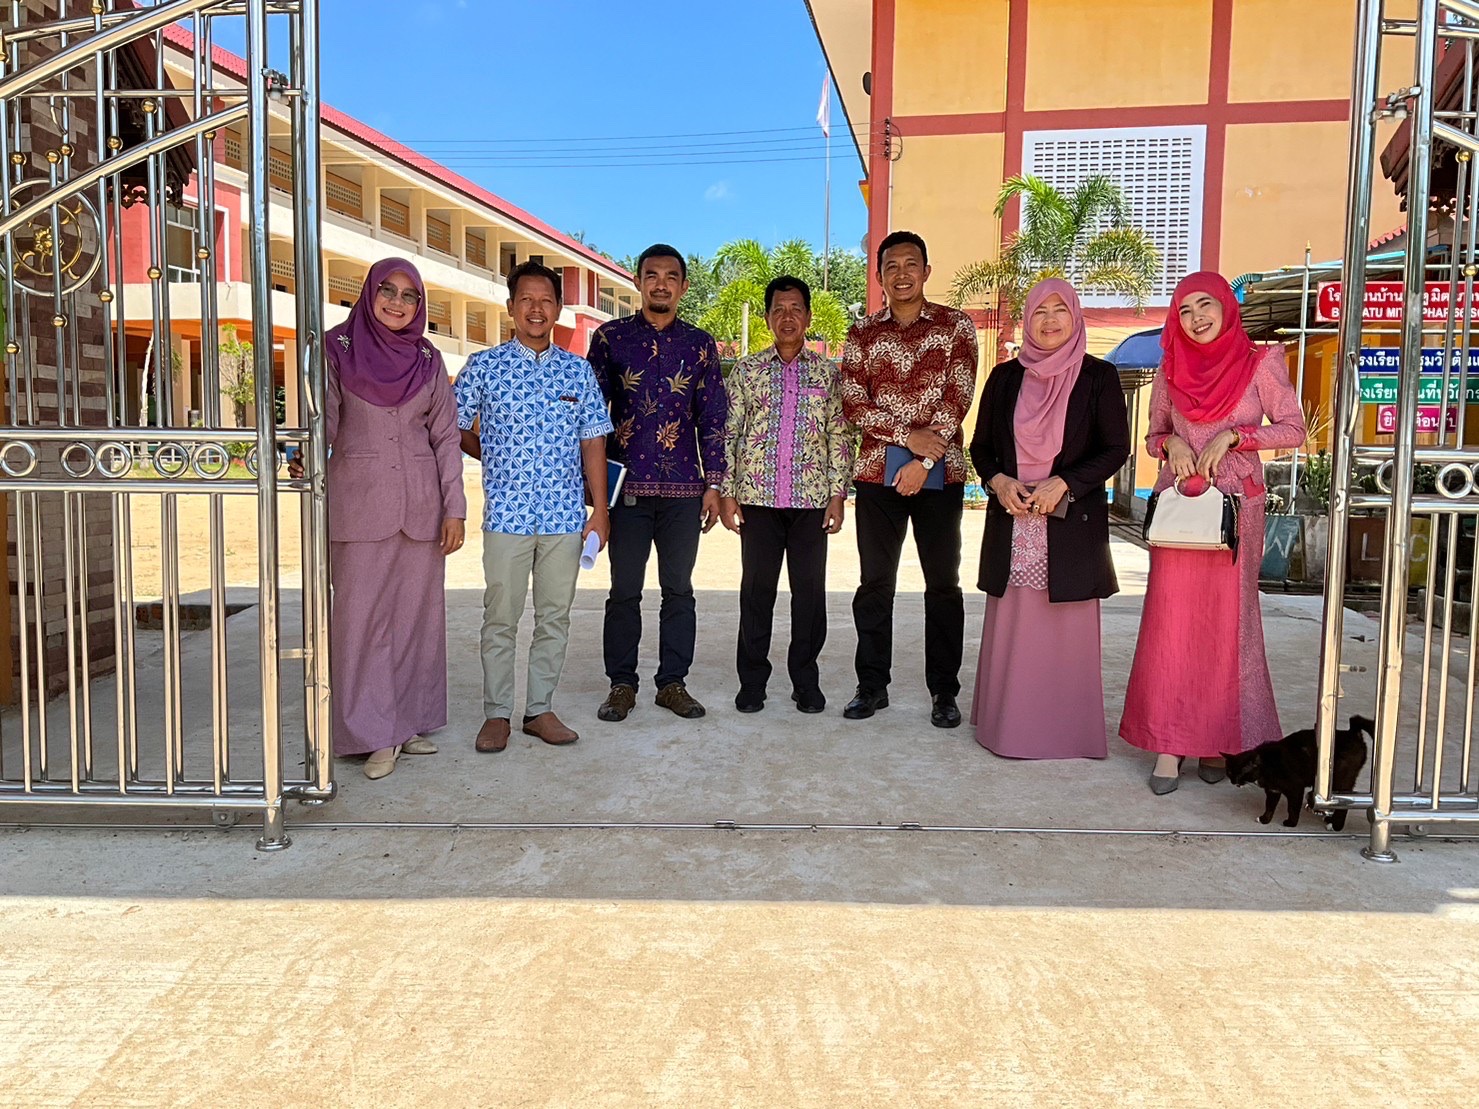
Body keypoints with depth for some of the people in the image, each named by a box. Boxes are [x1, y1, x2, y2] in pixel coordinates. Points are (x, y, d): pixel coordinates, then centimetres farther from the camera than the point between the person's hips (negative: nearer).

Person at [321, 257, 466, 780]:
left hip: (420, 506, 3)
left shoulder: (428, 359, 9)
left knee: (417, 613, 7)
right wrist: (304, 461, -23)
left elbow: (445, 437, 7)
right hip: (358, 505, -2)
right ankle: (375, 734, 7)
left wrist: (454, 508, 1)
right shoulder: (338, 348, 2)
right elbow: (323, 420, -2)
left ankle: (410, 721, 19)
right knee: (362, 615, -2)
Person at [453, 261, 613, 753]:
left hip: (565, 515, 2)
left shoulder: (578, 371, 8)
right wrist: (495, 459, 8)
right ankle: (497, 713, 16)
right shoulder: (483, 366, 2)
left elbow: (593, 443, 7)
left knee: (555, 617, 8)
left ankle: (540, 709, 20)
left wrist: (600, 509, 2)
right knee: (501, 617, 3)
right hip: (506, 514, -2)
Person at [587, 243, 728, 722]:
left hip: (683, 486, 1)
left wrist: (714, 484, 3)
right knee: (624, 590, 4)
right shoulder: (610, 337, 6)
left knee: (679, 589, 6)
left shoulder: (700, 343, 9)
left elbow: (712, 418, 9)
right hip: (627, 484, -1)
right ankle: (621, 684, 15)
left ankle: (673, 682, 16)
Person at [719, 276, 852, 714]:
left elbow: (840, 436, 7)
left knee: (810, 590, 4)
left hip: (811, 497, 1)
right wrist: (726, 493, -1)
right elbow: (729, 434, 5)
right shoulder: (747, 370, 6)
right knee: (756, 588, 4)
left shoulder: (826, 372, 8)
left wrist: (838, 494, 0)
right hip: (758, 497, 0)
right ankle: (752, 681, 15)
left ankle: (806, 681, 17)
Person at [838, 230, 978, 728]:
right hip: (877, 472, 2)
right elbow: (852, 405, -1)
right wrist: (909, 435, -15)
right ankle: (872, 685, 17)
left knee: (943, 583, 4)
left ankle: (944, 691, 13)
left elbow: (958, 397, -6)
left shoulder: (955, 325, 3)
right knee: (875, 582, 6)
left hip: (940, 474, -1)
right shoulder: (862, 333, 7)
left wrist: (923, 462, -14)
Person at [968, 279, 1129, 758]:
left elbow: (1117, 448, -1)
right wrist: (998, 481, -6)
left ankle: (1067, 732, 12)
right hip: (1011, 524, 3)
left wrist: (1063, 484, -13)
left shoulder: (1099, 376, 2)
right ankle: (1008, 727, 16)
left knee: (1068, 629, 1)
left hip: (1072, 523, -2)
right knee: (1010, 627, 4)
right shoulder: (1005, 377, 10)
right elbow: (980, 445, 13)